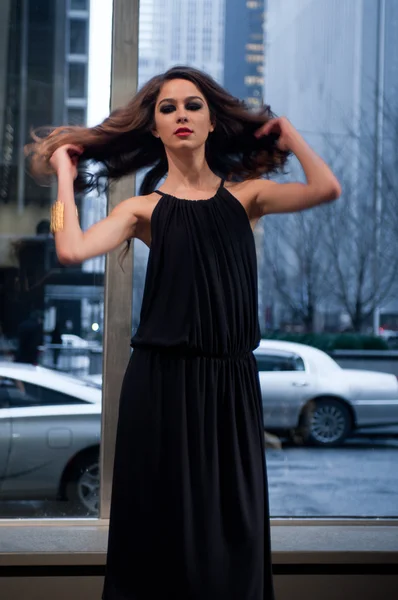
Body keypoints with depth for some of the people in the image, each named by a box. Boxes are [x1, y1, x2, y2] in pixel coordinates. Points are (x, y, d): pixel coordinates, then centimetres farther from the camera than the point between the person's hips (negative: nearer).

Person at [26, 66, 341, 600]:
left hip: (231, 382, 2)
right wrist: (65, 175, -2)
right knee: (166, 521, 6)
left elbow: (326, 189, -9)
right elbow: (72, 250, -14)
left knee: (231, 523, 8)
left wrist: (288, 133, 6)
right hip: (163, 381, -1)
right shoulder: (143, 209, 4)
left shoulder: (245, 195, 8)